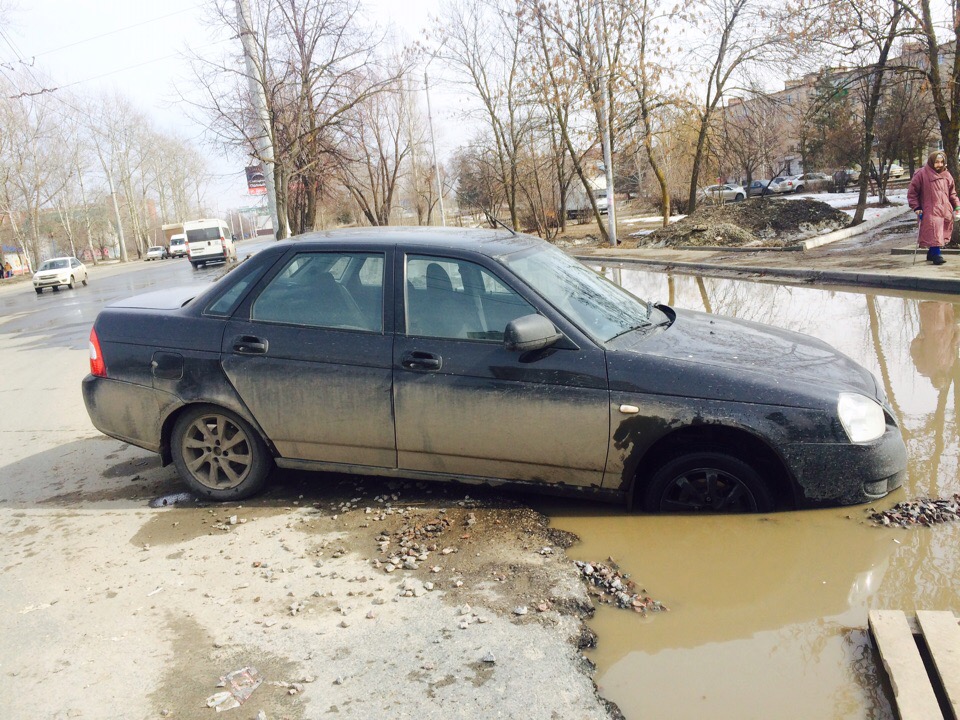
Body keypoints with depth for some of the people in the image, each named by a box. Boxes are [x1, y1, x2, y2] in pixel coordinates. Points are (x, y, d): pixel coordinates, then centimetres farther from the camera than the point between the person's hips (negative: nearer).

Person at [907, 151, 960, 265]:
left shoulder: (947, 175, 11)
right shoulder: (921, 174, -5)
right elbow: (912, 192, -2)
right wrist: (916, 207, -8)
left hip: (945, 210, 6)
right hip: (930, 211, -6)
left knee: (942, 233, 9)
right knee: (934, 231, -18)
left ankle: (931, 253, 22)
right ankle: (936, 254, -19)